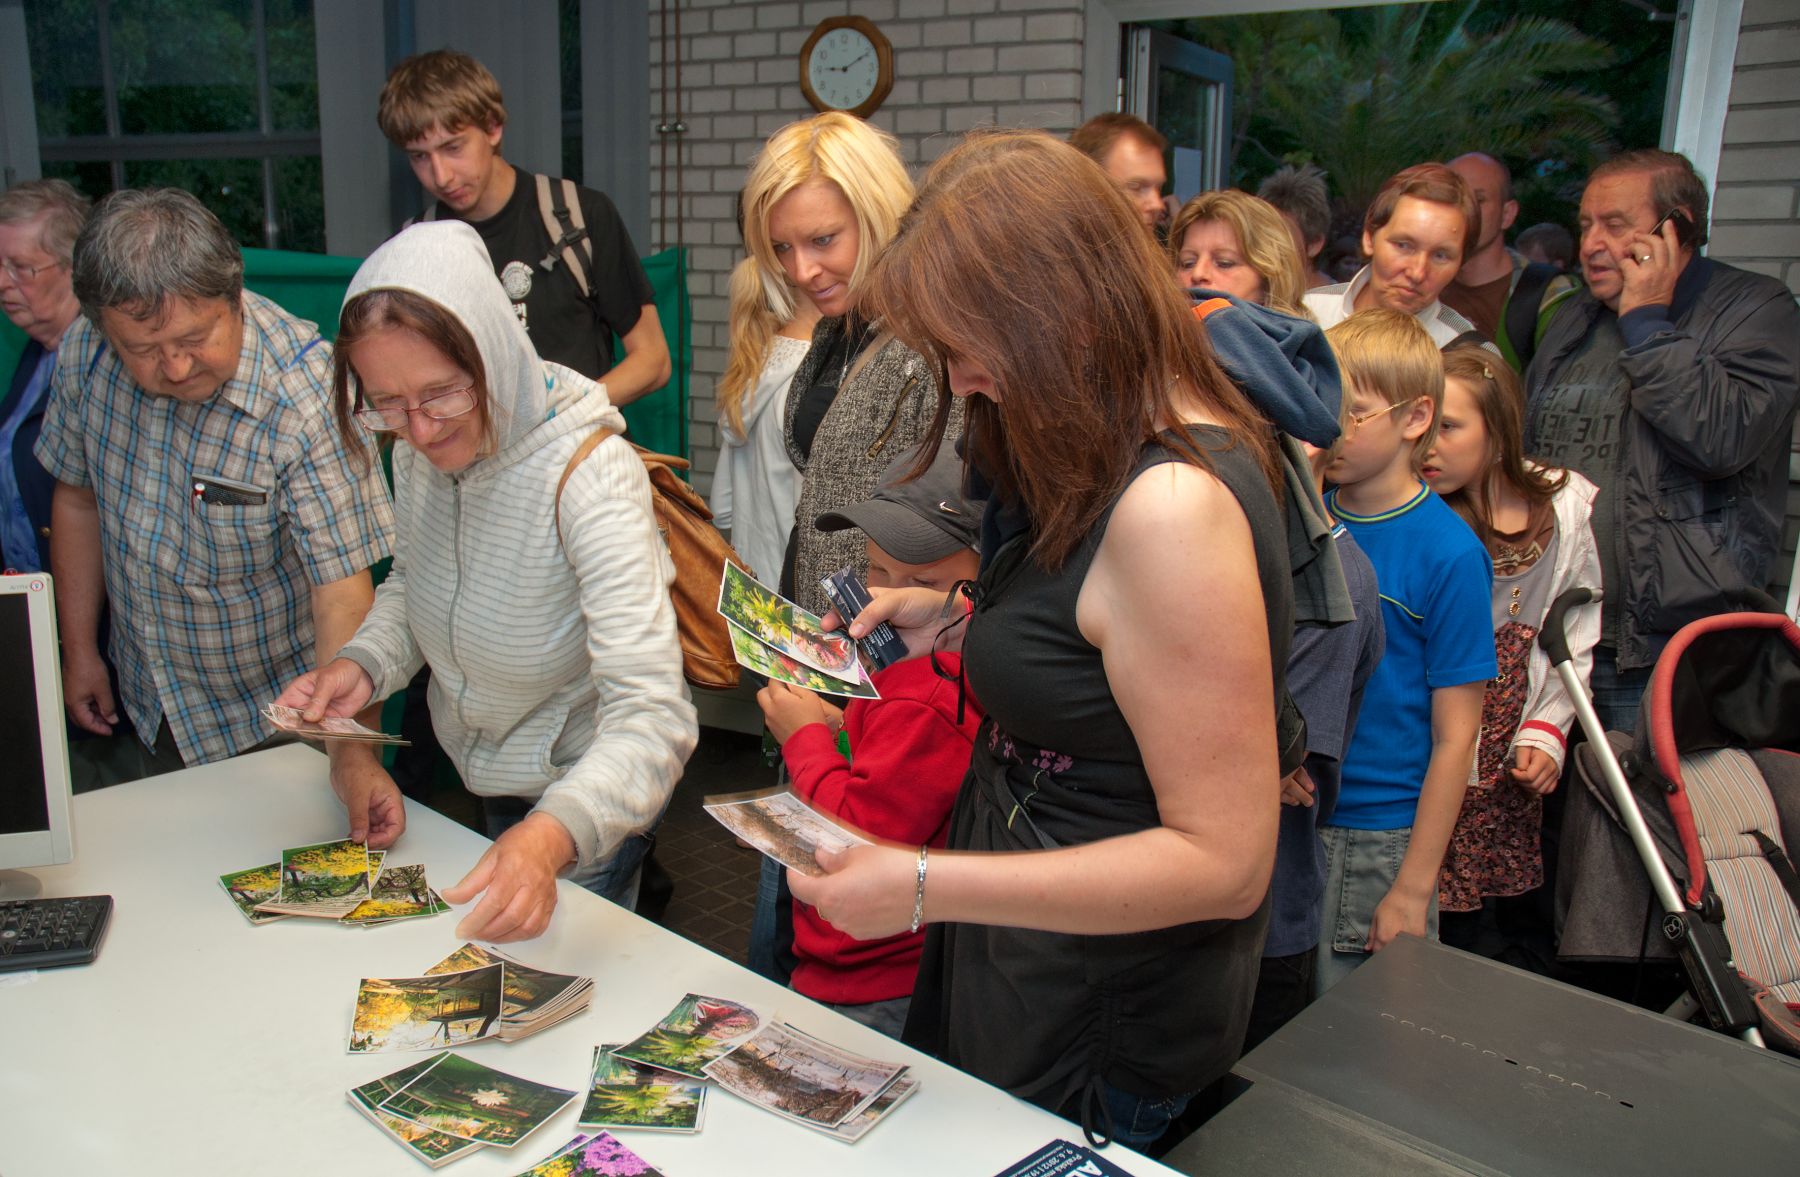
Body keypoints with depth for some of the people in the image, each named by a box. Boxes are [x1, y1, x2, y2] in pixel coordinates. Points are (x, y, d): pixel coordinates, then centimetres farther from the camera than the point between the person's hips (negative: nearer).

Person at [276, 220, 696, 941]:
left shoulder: (589, 477, -34)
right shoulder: (419, 451, -12)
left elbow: (652, 718, -41)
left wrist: (550, 838, -58)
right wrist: (363, 663, -14)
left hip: (582, 799, -7)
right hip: (476, 776, 7)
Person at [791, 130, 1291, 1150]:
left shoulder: (1171, 503, -29)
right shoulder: (1117, 461, 2)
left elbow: (1226, 862, -28)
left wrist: (926, 888, -28)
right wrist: (958, 621, 4)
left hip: (1099, 1027, -9)